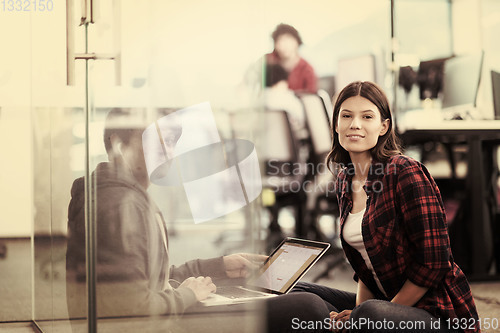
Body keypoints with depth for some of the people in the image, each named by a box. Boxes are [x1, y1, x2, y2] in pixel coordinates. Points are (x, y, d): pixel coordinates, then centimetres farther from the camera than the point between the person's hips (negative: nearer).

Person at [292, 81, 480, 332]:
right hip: (388, 302, 8)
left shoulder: (407, 173, -15)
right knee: (300, 294, -1)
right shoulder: (345, 181, 8)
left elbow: (433, 264, -18)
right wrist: (359, 308, -5)